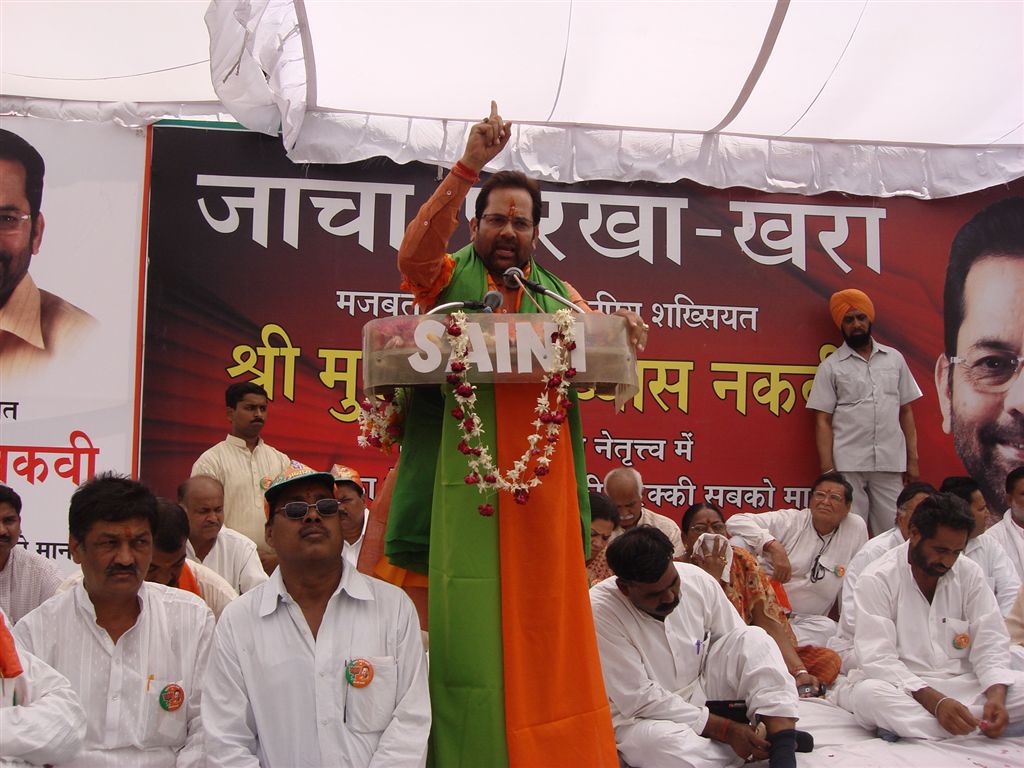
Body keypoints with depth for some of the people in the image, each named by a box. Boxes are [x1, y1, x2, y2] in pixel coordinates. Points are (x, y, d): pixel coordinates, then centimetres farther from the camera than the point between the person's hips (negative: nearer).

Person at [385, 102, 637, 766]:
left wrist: (622, 337, -13)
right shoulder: (447, 277, 11)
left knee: (544, 623, 4)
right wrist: (468, 167, -19)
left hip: (542, 481, 3)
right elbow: (414, 251, -11)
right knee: (467, 623, -4)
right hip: (464, 479, -3)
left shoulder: (562, 296, 20)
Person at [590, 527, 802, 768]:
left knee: (753, 638, -16)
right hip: (644, 717, -4)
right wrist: (725, 729, -24)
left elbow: (741, 647, 0)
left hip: (704, 695, 5)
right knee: (658, 741, -39)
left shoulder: (697, 579, -9)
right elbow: (639, 700, -23)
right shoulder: (600, 610, -24)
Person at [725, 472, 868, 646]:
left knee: (827, 627, -33)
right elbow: (736, 521, -14)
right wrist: (774, 546, -27)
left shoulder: (857, 528, 3)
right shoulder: (790, 520, -2)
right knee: (738, 542, -21)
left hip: (802, 621, 1)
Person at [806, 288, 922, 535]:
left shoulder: (894, 359, 12)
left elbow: (905, 412, 13)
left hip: (891, 464, 2)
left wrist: (913, 459, 7)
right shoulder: (831, 366, 5)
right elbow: (823, 421, 1)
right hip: (848, 466, -2)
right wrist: (827, 469, -7)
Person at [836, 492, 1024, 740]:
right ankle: (980, 727, -30)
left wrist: (996, 696, -20)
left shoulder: (969, 573, 4)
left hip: (962, 684, 4)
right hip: (903, 688, -4)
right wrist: (935, 701, -30)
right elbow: (877, 659, -17)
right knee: (868, 693, -36)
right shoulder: (877, 579, -9)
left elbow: (991, 644, 1)